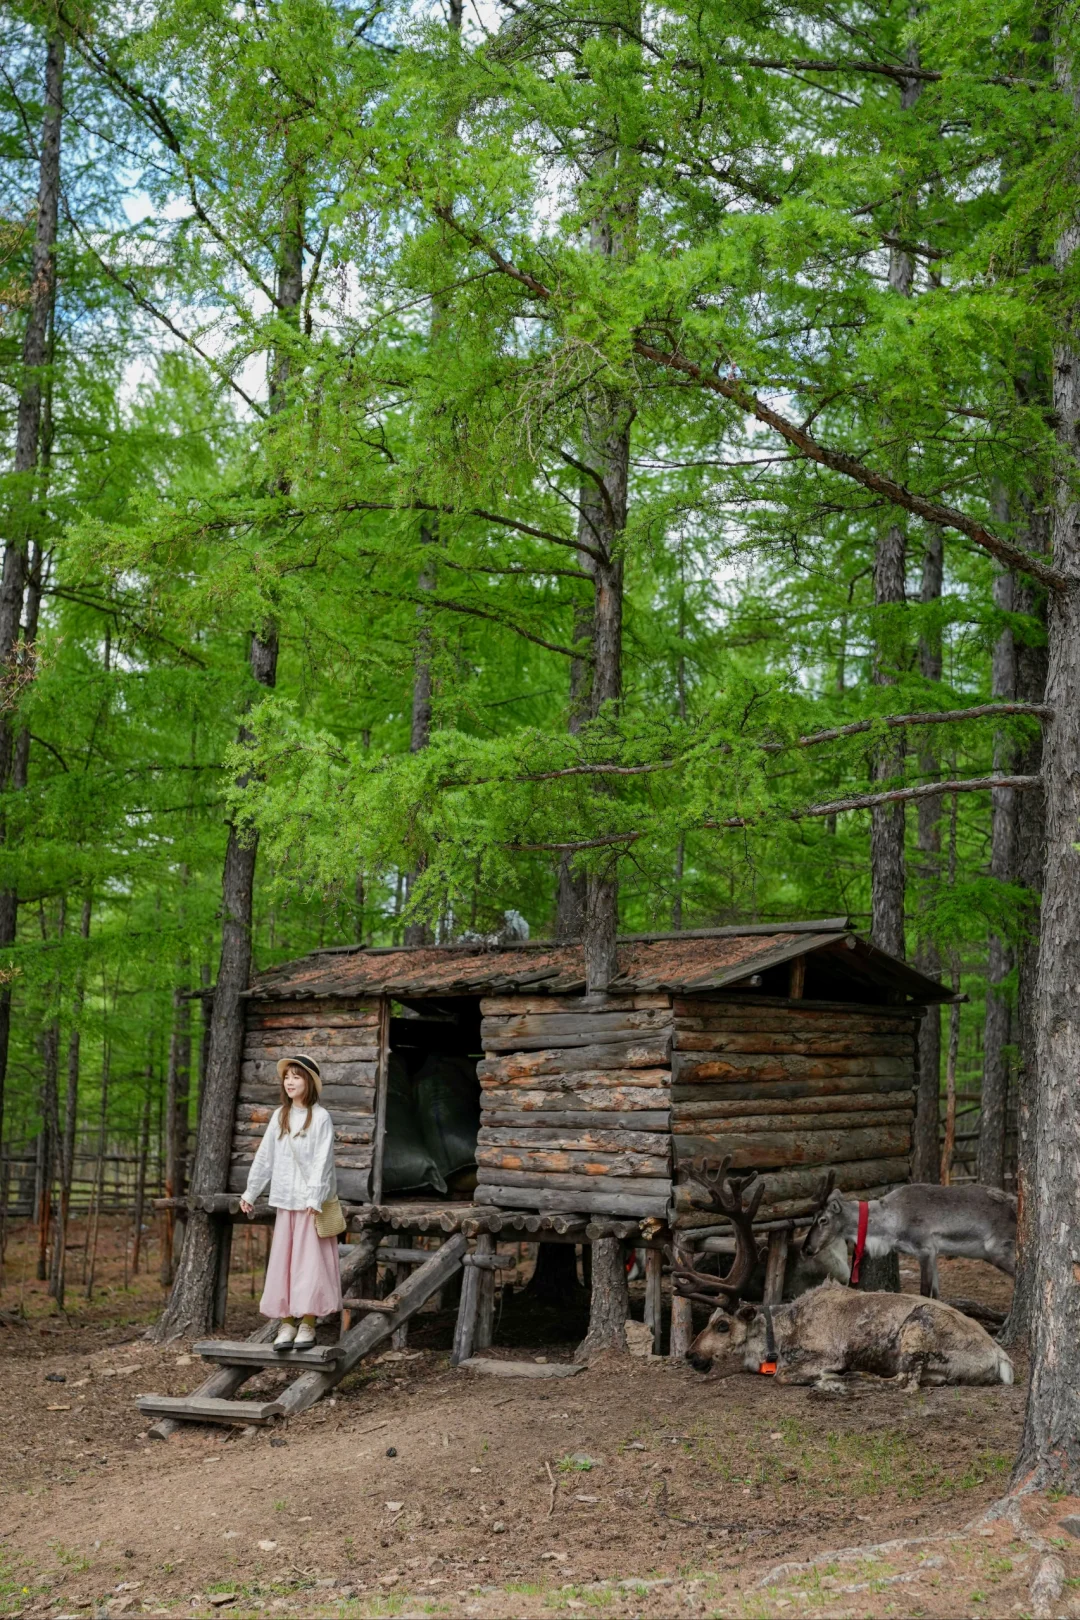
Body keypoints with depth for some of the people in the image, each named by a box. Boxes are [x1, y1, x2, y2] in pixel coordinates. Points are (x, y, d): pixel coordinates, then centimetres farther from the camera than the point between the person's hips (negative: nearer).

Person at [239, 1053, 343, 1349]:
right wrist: (250, 1192, 14)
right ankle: (287, 1322, 9)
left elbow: (322, 1160, -13)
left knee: (310, 1261, -3)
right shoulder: (279, 1116, 9)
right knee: (282, 1261, 4)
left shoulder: (320, 1117, -8)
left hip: (313, 1203, -5)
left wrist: (314, 1198, -21)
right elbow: (264, 1157, 13)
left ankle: (307, 1325, 2)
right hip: (286, 1202, 5)